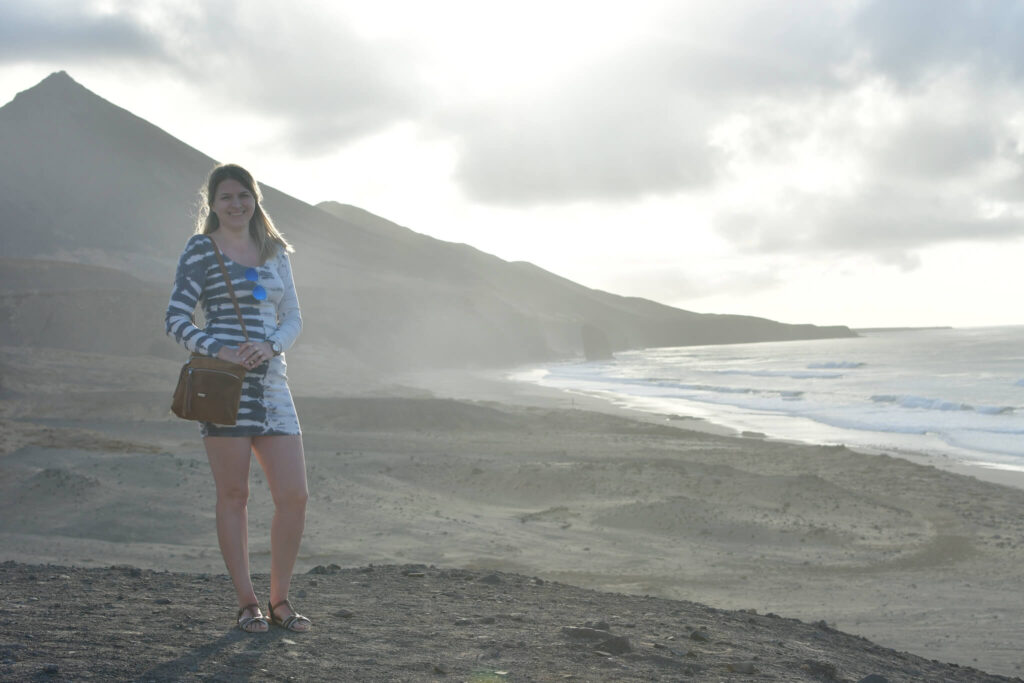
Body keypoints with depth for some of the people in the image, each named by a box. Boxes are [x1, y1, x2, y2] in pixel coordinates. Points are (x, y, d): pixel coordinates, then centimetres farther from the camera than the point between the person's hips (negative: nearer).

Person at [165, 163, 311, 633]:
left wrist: (270, 346, -8)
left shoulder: (275, 252, 16)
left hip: (271, 381, 5)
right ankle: (247, 604, 12)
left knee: (294, 496, 0)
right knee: (233, 495, 1)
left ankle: (279, 600, 14)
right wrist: (220, 351, -17)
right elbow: (176, 319, -2)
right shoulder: (201, 250, 2)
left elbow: (293, 318, 13)